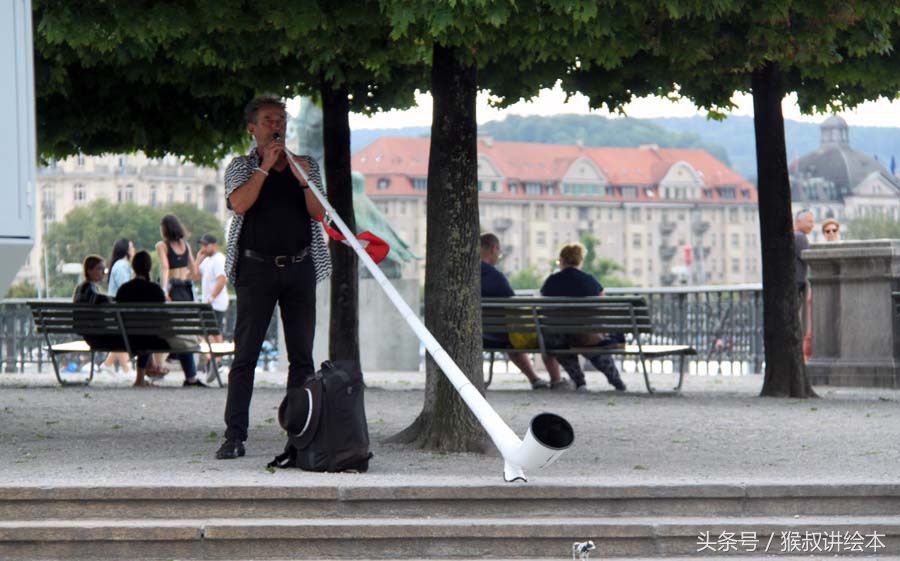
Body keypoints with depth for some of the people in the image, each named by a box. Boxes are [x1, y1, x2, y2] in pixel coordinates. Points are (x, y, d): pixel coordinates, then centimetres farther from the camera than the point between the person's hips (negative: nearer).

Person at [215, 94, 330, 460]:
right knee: (245, 354, -7)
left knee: (302, 355, 1)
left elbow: (319, 213, 5)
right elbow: (239, 204, -10)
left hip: (299, 266, 3)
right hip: (257, 268, -3)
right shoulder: (241, 167, 9)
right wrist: (266, 165, -12)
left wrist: (303, 181, -10)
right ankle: (234, 436, -8)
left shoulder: (307, 165, 16)